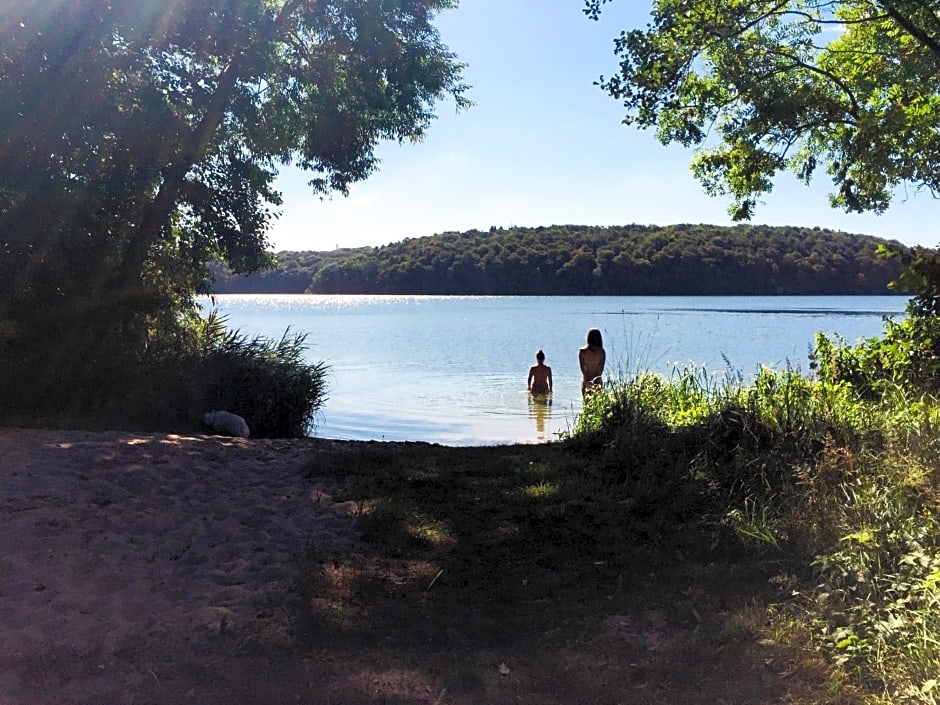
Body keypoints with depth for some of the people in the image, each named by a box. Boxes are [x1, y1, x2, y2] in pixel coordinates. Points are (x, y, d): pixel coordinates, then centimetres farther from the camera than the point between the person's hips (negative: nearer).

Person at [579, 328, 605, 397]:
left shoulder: (582, 351, -6)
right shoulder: (602, 352, -5)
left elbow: (582, 368, -8)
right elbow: (601, 368, -8)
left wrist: (587, 381, -9)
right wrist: (596, 380, -9)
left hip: (586, 382, 0)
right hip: (598, 382, 1)